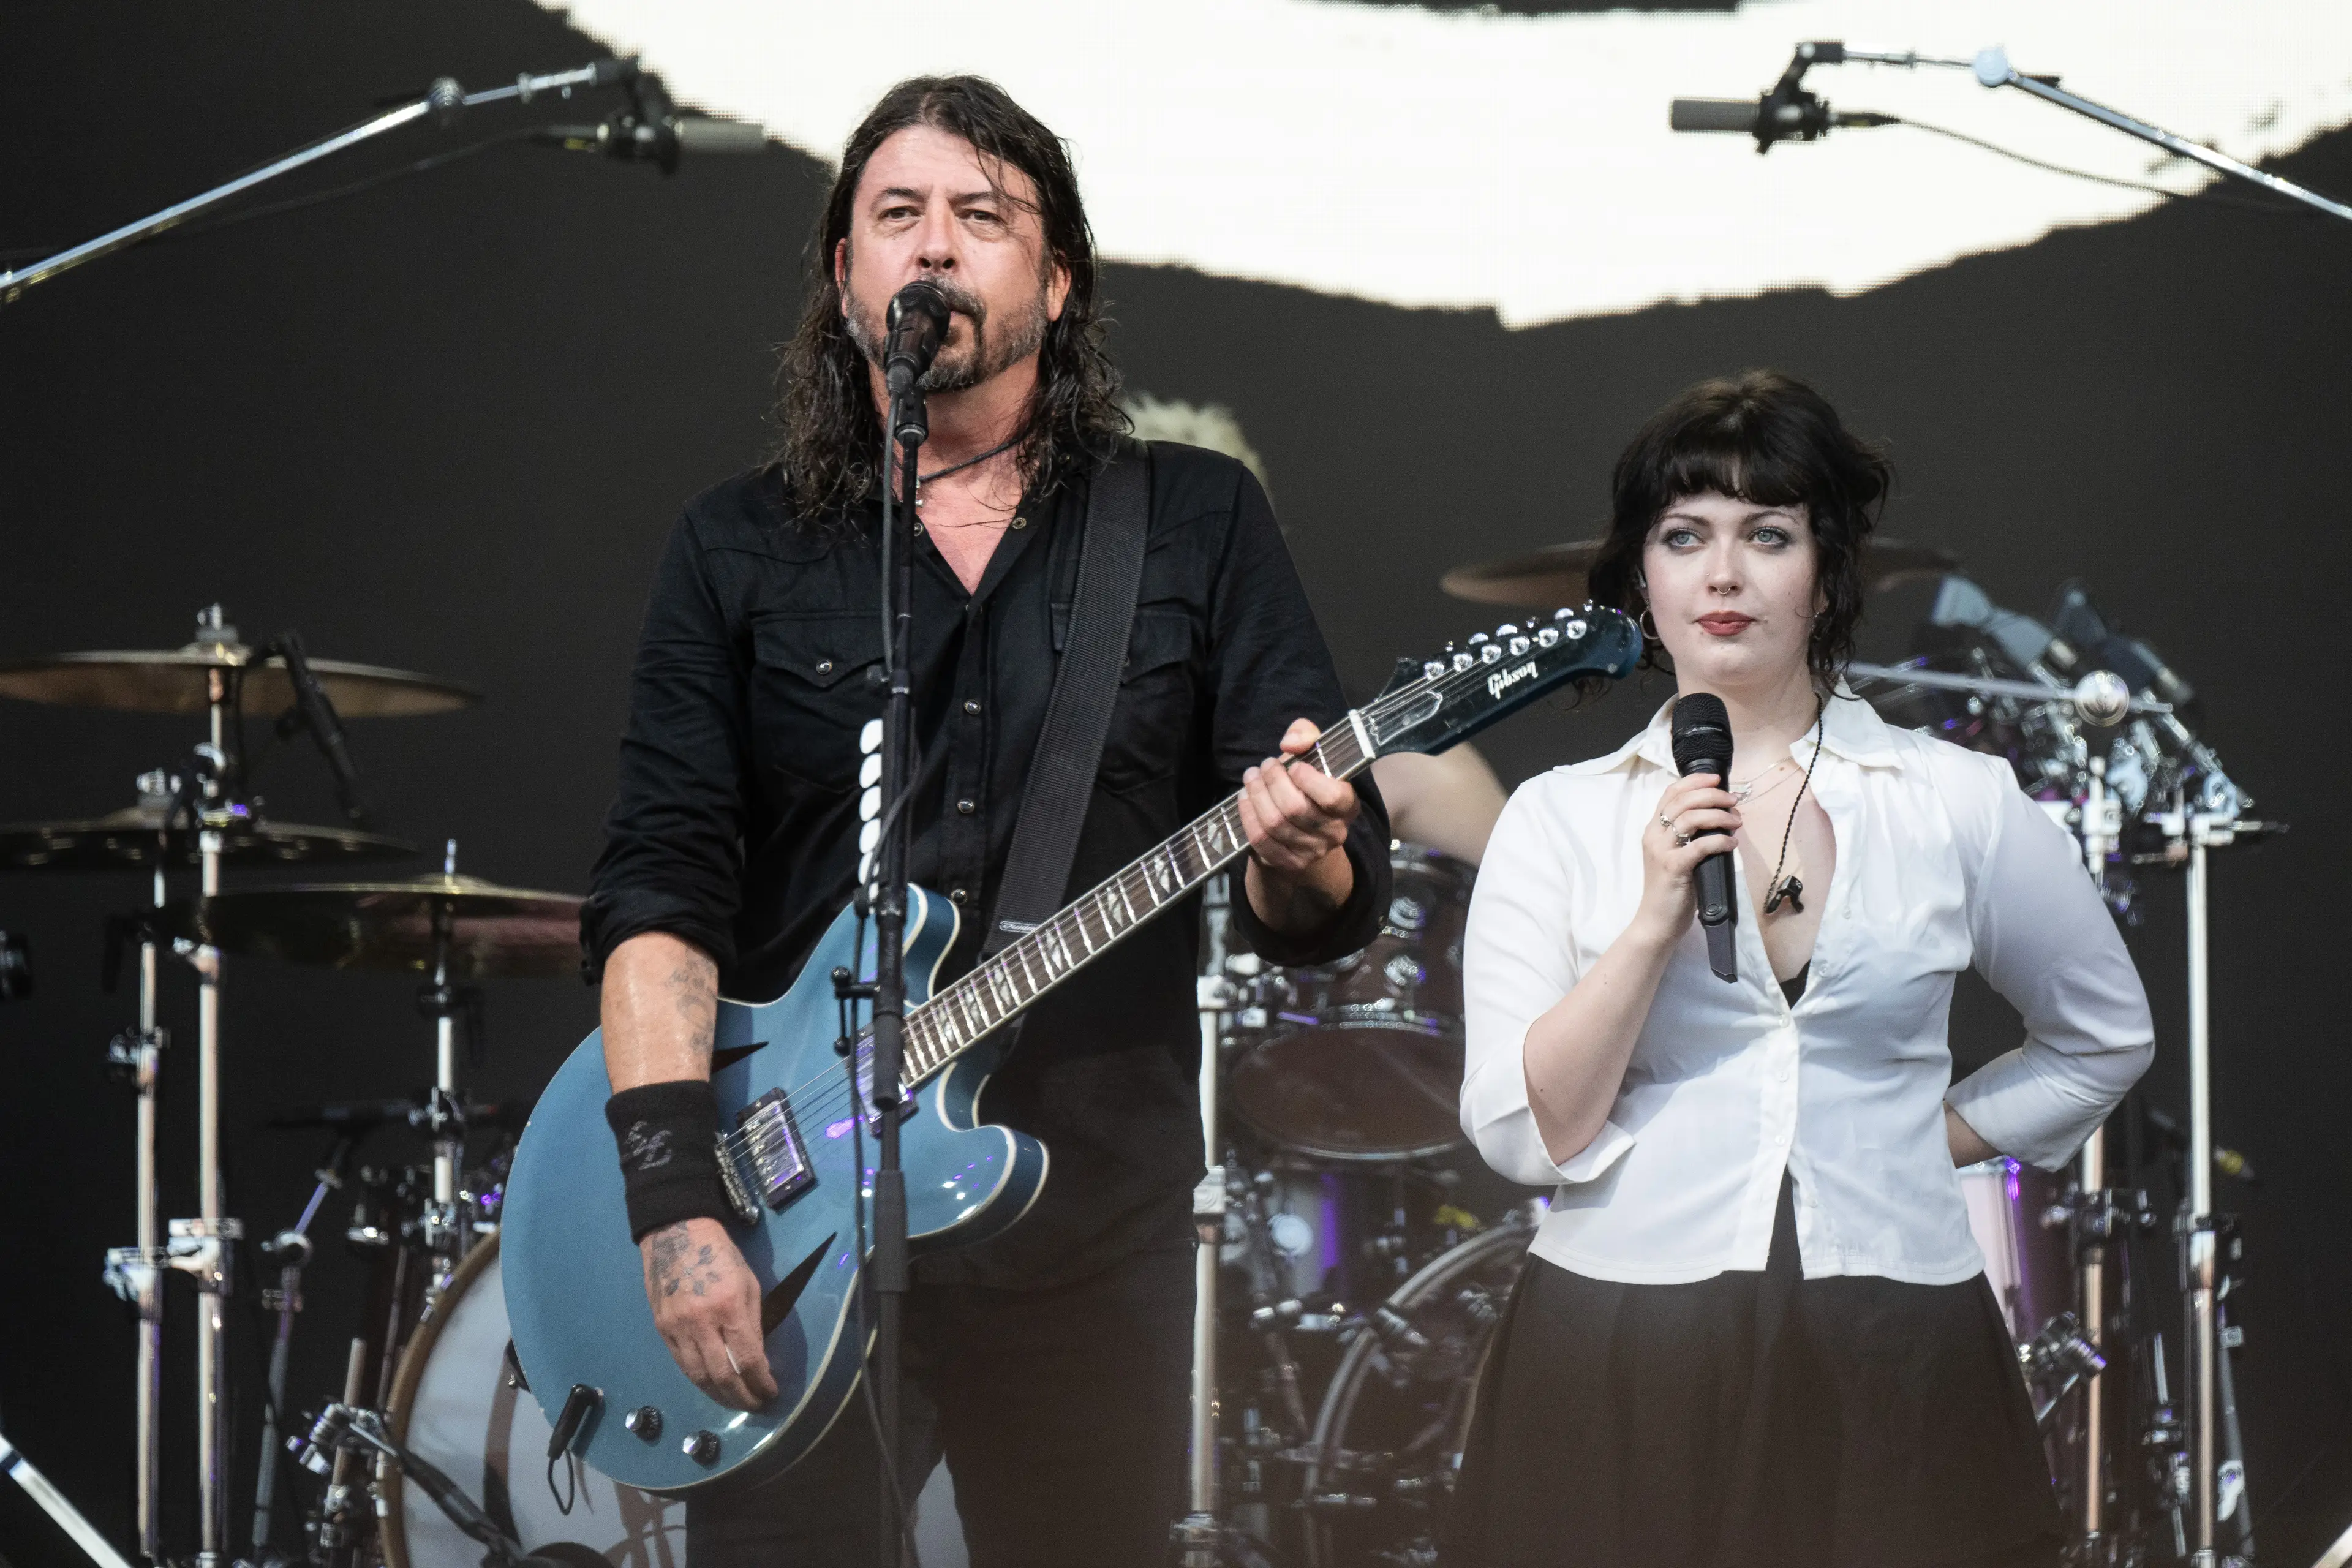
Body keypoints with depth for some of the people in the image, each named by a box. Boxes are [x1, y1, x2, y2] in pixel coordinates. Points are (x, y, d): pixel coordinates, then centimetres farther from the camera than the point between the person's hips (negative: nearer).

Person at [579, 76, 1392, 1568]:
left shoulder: (1198, 524, 6)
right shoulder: (743, 549, 8)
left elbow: (1345, 897, 2)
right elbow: (661, 881, -2)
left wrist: (1298, 859, -24)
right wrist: (677, 1195, -16)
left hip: (1093, 1230, 0)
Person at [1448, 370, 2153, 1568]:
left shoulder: (1961, 806, 4)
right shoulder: (1561, 818, 4)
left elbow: (2104, 1040, 20)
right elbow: (1523, 1135, -5)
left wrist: (1932, 1142, 7)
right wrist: (1653, 924, -15)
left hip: (1889, 1373, 0)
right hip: (1624, 1367, 0)